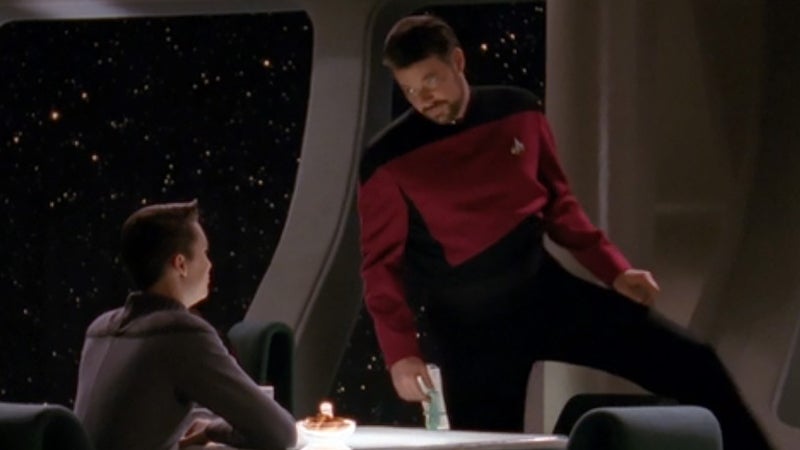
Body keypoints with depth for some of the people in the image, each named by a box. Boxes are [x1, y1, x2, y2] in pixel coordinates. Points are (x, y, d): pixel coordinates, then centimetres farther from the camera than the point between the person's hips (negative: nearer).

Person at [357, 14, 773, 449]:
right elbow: (382, 263, -7)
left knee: (693, 365, 0)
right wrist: (400, 352, -17)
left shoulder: (518, 111, 0)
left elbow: (558, 202, 11)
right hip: (469, 325, -4)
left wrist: (615, 270, 5)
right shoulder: (388, 161, -11)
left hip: (545, 290, 4)